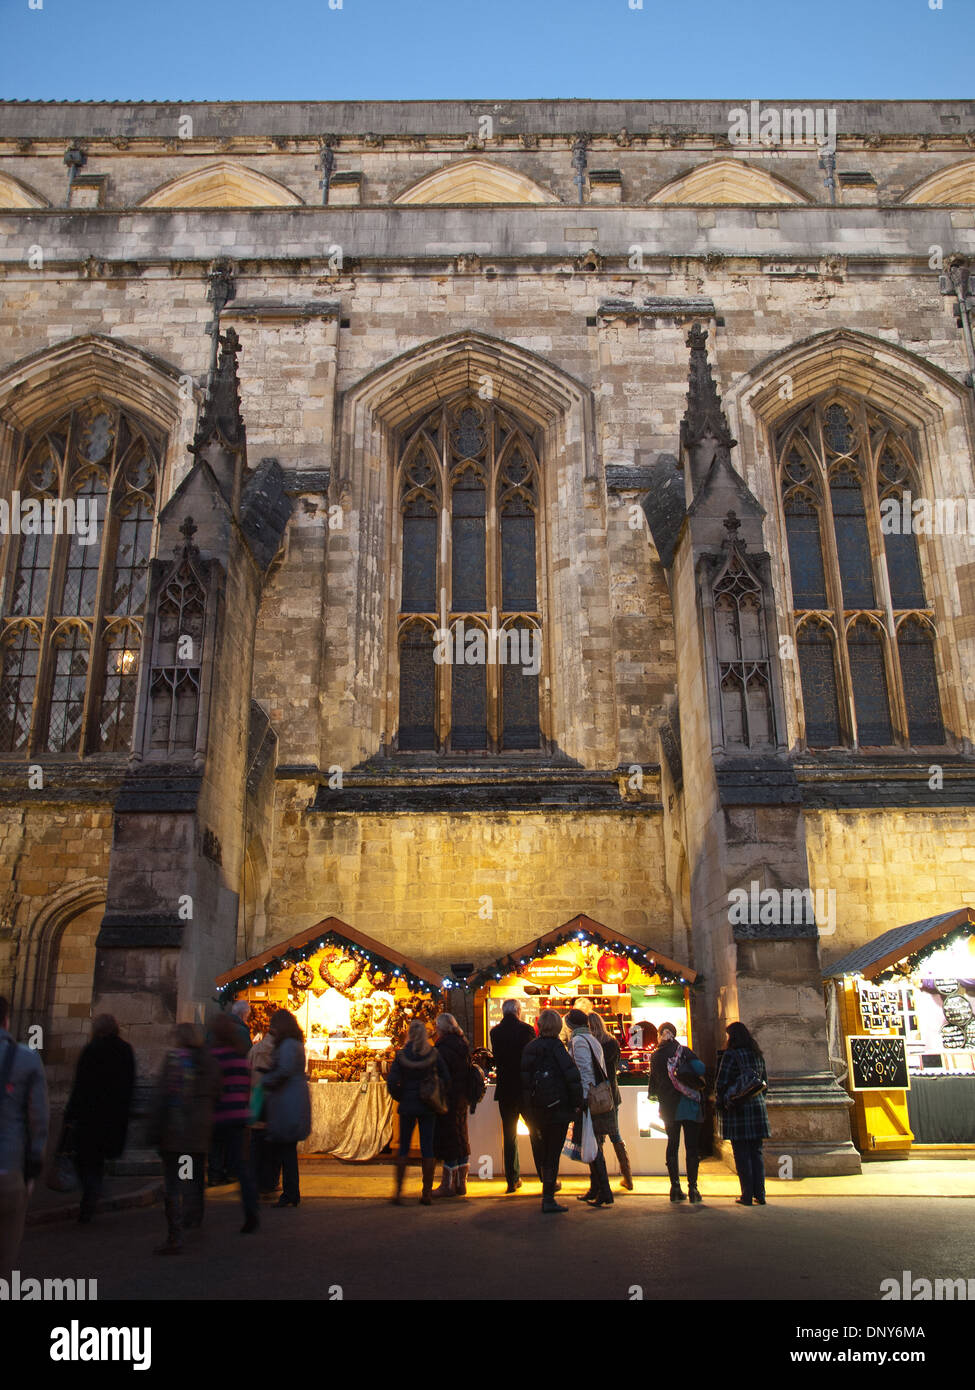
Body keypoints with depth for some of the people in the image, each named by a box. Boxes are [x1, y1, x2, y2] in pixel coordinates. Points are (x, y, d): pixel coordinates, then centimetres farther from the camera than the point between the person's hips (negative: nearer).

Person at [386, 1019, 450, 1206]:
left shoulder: (401, 1055, -6)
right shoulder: (433, 1054, -4)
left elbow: (392, 1082, -10)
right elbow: (446, 1079, -4)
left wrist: (400, 1098, 7)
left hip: (407, 1106, 0)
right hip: (428, 1107, 0)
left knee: (404, 1147, 9)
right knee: (427, 1147, 6)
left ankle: (398, 1190, 5)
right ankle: (427, 1192, 10)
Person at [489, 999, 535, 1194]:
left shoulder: (495, 1032, -1)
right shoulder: (526, 1029, -10)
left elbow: (496, 1059, 8)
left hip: (505, 1091, 2)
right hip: (526, 1089, -2)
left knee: (509, 1136, 10)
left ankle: (512, 1180, 10)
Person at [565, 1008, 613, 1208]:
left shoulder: (578, 1041, -8)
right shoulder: (592, 1040, 18)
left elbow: (584, 1071, -17)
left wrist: (583, 1098, -19)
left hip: (588, 1100, -9)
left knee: (592, 1147, -8)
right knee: (593, 1145, 15)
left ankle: (605, 1193, -9)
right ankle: (596, 1189, 22)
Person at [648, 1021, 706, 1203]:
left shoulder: (655, 1057, 4)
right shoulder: (683, 1051, -5)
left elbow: (653, 1087, 9)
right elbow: (701, 1070, -13)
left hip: (668, 1108, 3)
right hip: (689, 1105, -3)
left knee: (672, 1145, 10)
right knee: (692, 1147, 2)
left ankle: (676, 1188, 8)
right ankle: (692, 1188, -1)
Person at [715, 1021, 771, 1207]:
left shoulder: (730, 1055, -10)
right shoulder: (757, 1055, 9)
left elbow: (721, 1084, -11)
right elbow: (765, 1081, 16)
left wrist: (720, 1104, 2)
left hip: (737, 1109, -5)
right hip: (757, 1106, 5)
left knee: (742, 1154, 0)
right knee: (756, 1152, 10)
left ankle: (747, 1195, 1)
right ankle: (760, 1194, 10)